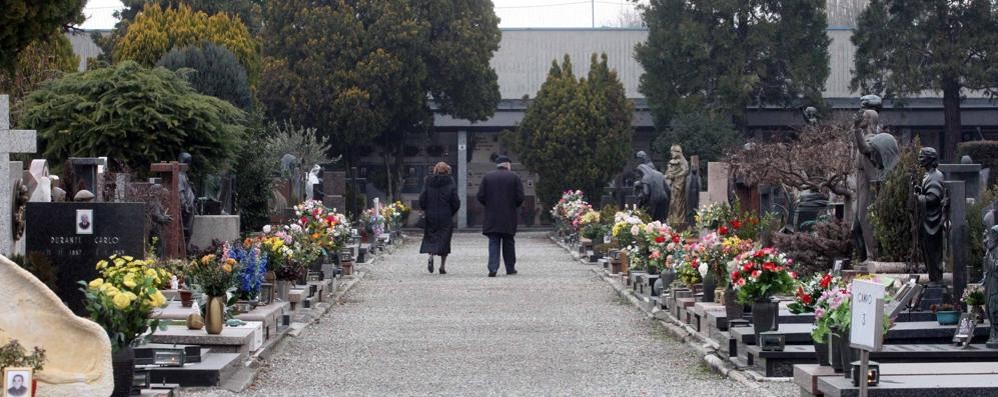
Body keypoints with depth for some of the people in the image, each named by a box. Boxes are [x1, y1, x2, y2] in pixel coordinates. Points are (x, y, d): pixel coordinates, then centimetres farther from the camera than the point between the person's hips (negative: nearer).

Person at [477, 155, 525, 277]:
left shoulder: (487, 177, 2)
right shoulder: (514, 177, -2)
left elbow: (481, 196, -2)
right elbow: (520, 197, -6)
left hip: (492, 217, 0)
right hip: (509, 217, 0)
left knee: (493, 243, 1)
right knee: (508, 243, 12)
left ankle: (492, 268, -13)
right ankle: (510, 268, 17)